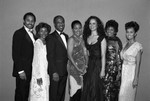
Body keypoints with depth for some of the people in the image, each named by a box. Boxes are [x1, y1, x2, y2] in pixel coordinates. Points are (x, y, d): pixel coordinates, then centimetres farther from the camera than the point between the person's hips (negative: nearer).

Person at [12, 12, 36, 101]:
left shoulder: (32, 35, 14)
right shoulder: (19, 33, -8)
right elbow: (15, 54, -13)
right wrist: (20, 71, -16)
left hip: (30, 71, 7)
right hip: (22, 71, -6)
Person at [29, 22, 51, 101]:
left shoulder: (45, 43, 10)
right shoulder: (37, 43, -12)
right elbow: (36, 60, -14)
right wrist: (38, 76, -16)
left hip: (45, 73, 7)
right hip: (39, 74, -7)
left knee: (44, 94, 11)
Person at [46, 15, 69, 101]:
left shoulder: (66, 36, 13)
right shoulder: (51, 37, -9)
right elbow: (50, 56, -13)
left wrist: (67, 68, 9)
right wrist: (54, 72, -17)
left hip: (64, 71, 7)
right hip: (56, 71, -7)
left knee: (62, 94, 14)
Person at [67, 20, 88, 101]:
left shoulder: (82, 39, 12)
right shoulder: (71, 39, -6)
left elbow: (85, 53, 14)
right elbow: (69, 55, -11)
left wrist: (86, 64, 0)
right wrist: (77, 68, -14)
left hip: (83, 68, 6)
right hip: (74, 68, -6)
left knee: (80, 90, 7)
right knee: (75, 90, -4)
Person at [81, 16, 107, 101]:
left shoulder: (101, 38, -5)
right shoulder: (86, 38, 9)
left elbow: (103, 55, -7)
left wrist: (103, 70, -10)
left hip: (97, 65, -4)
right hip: (87, 65, 4)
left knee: (95, 89, 3)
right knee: (86, 89, 10)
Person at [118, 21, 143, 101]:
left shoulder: (138, 46, -10)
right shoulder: (126, 44, 11)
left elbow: (138, 64, -13)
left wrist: (136, 78, -15)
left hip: (131, 72, -6)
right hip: (123, 72, 6)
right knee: (122, 94, 9)